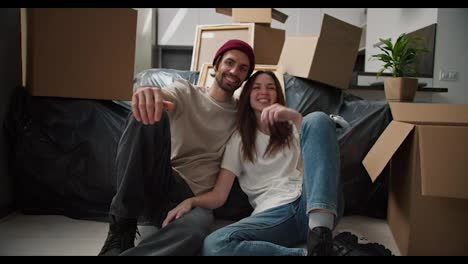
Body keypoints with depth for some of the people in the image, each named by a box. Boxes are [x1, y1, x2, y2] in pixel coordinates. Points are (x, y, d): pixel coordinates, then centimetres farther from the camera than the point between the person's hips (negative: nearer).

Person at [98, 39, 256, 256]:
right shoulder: (185, 92, 8)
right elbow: (164, 97, -15)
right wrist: (148, 94, -42)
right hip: (156, 182, 1)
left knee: (198, 226, -40)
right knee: (149, 113, -29)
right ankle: (122, 230, -21)